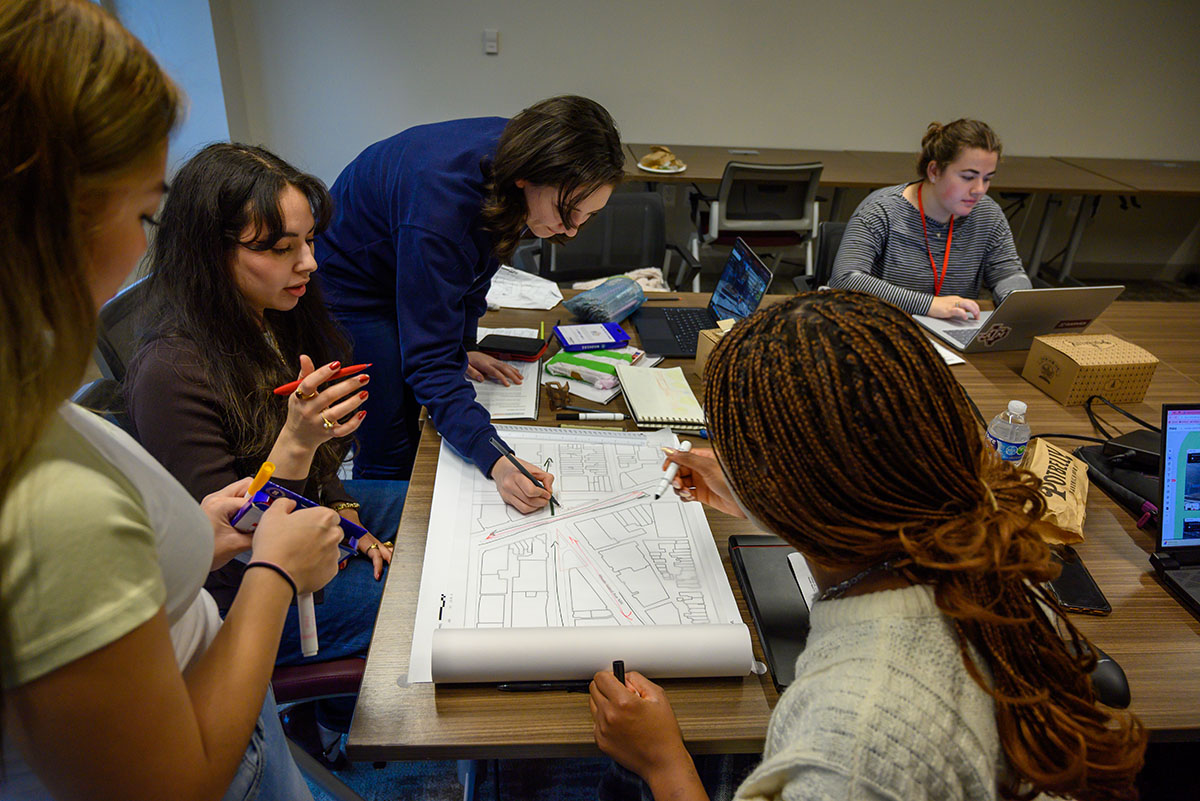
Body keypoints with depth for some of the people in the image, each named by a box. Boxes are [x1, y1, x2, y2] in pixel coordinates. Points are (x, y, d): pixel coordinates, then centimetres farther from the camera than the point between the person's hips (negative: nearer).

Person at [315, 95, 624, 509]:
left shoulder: (512, 149, -17)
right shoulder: (438, 209, -40)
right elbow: (428, 359, -38)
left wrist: (462, 347, 2)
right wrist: (494, 460, -48)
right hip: (350, 289, -7)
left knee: (423, 432, 14)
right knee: (389, 458, -6)